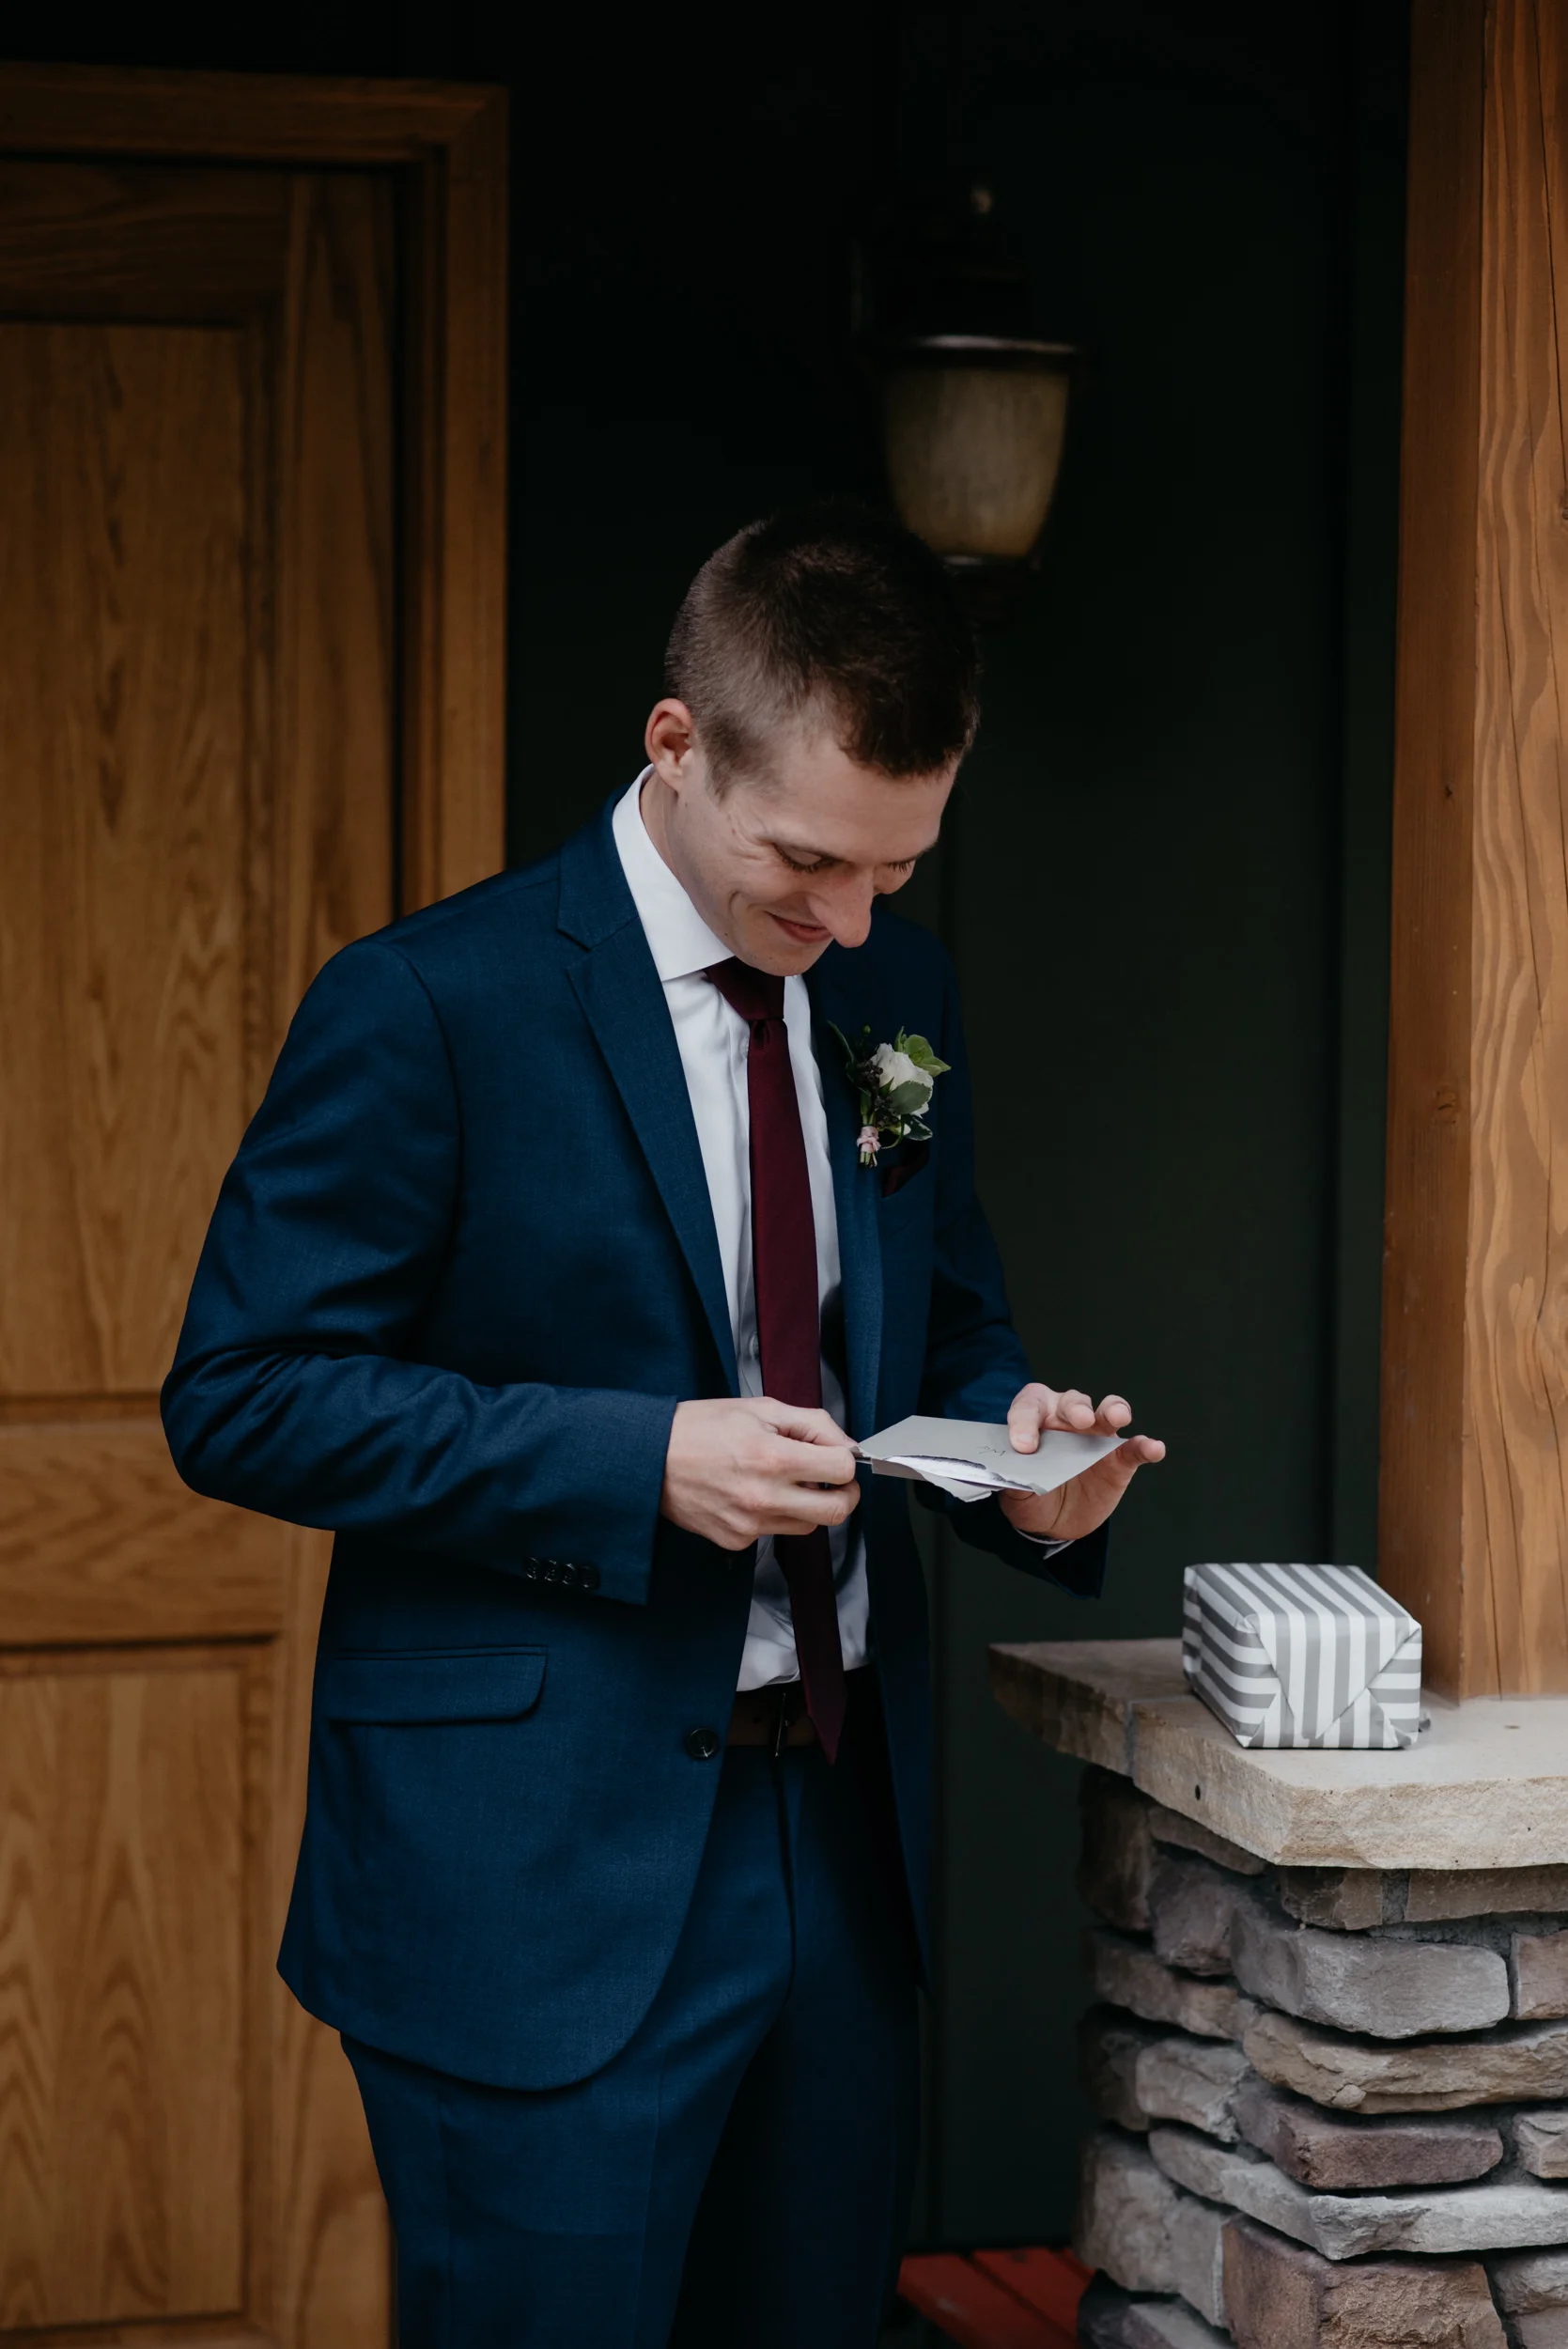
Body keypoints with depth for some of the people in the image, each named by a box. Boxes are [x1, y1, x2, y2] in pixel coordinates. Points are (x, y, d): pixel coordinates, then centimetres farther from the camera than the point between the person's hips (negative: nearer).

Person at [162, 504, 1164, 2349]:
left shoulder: (893, 991, 9)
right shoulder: (432, 1005, -11)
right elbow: (241, 1395, -13)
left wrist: (1019, 1448, -4)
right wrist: (640, 1462, -21)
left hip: (839, 1839, 6)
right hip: (541, 1872, -6)